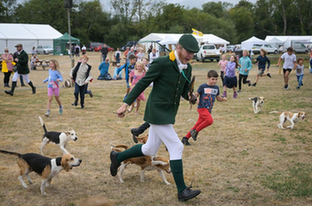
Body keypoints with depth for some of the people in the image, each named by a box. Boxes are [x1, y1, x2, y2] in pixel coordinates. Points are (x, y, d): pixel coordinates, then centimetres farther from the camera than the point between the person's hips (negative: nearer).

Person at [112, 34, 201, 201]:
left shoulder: (187, 68, 6)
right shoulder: (161, 63, -17)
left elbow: (184, 90, 16)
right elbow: (142, 83, -12)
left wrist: (189, 95, -8)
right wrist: (126, 103, -12)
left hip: (168, 113, 9)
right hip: (157, 112, -9)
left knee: (150, 150, 17)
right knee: (176, 147, -10)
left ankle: (117, 157, 38)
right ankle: (182, 191, -1)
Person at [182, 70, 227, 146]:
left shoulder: (216, 87, 10)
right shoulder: (203, 86, -7)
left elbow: (218, 98, 18)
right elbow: (195, 95, -5)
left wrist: (223, 99, -3)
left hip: (208, 110, 6)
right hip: (202, 108, -6)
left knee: (197, 125, 6)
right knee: (210, 120, -27)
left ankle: (185, 138, 15)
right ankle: (195, 131, -11)